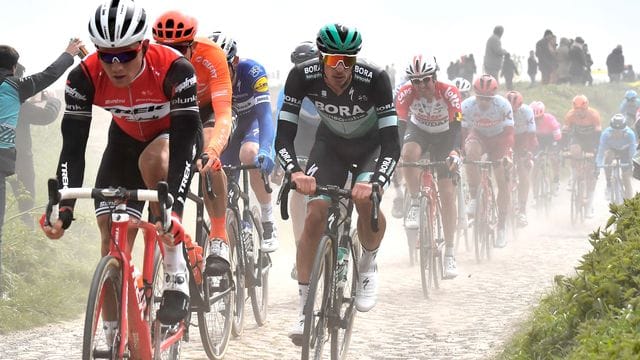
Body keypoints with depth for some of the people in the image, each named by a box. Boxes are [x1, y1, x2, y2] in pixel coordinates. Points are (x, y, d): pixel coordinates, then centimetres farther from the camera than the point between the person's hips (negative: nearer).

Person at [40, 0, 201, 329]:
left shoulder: (174, 70, -35)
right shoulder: (85, 77, -27)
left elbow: (184, 142, -38)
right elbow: (73, 147, -26)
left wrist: (175, 207, -50)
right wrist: (63, 208, -40)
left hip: (174, 134, -3)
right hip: (126, 141, 3)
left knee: (152, 158, -38)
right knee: (112, 240, -8)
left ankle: (175, 272, -28)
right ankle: (114, 340, 2)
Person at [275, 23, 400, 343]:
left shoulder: (374, 79, -34)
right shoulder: (303, 76, -28)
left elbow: (391, 142, -35)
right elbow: (284, 134, -28)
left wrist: (374, 183, -51)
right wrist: (295, 172, -46)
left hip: (371, 145, -2)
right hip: (330, 144, 2)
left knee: (365, 201, -30)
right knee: (315, 214, -16)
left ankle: (368, 264, 2)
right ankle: (305, 307, -7)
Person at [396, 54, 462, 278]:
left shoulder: (449, 93, -29)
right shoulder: (406, 94, -26)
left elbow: (456, 126, -34)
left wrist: (455, 152, -51)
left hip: (443, 136, -1)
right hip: (419, 130, 1)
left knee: (447, 193, -9)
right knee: (408, 154, -38)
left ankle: (449, 254, -5)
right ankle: (415, 204, -18)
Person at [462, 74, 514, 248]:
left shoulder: (503, 105, -26)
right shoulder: (467, 106, -24)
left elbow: (509, 133, -25)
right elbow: (461, 132, -19)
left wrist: (508, 154, -38)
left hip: (499, 138, 0)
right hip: (478, 136, 0)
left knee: (503, 181, -10)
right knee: (471, 150, -37)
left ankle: (502, 225, 3)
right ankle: (473, 197, -27)